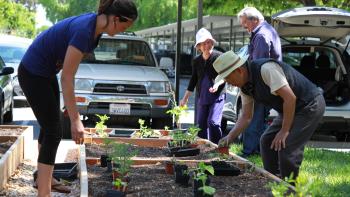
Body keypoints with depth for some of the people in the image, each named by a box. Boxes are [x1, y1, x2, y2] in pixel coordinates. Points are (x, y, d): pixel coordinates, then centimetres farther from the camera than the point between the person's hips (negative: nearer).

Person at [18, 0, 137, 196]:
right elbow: (67, 79, -29)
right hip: (33, 74, -9)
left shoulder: (95, 26, -3)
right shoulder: (84, 31, -31)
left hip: (47, 72, 9)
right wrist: (75, 120, -27)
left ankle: (44, 178, 33)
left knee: (49, 127, 18)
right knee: (53, 131, -10)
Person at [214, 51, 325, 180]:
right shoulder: (245, 86, 2)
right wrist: (229, 138, -6)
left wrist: (285, 131, -22)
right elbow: (246, 117, 8)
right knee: (267, 141, 9)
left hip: (310, 105, -10)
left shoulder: (266, 69, -27)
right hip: (290, 108, 10)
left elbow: (290, 98, -28)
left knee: (286, 148, -17)